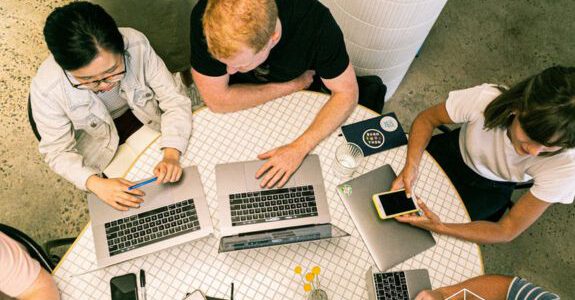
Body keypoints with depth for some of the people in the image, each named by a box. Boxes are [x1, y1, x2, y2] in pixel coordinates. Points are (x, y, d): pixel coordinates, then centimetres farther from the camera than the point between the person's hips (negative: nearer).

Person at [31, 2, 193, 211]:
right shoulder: (46, 89, -32)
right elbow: (58, 152, -18)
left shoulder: (136, 45, -32)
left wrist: (171, 154, -39)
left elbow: (175, 100, -24)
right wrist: (96, 183, -35)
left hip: (147, 120, 1)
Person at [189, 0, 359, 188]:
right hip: (240, 104, -1)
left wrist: (299, 148, -35)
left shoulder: (315, 20, -35)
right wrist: (293, 85, -25)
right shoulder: (205, 17, -35)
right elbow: (217, 101, -28)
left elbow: (347, 92, -24)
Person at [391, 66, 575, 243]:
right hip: (454, 152, 1)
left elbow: (508, 231, -26)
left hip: (489, 190, 0)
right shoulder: (484, 98, -38)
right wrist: (411, 165, -36)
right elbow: (427, 119, -18)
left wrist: (440, 227, -41)